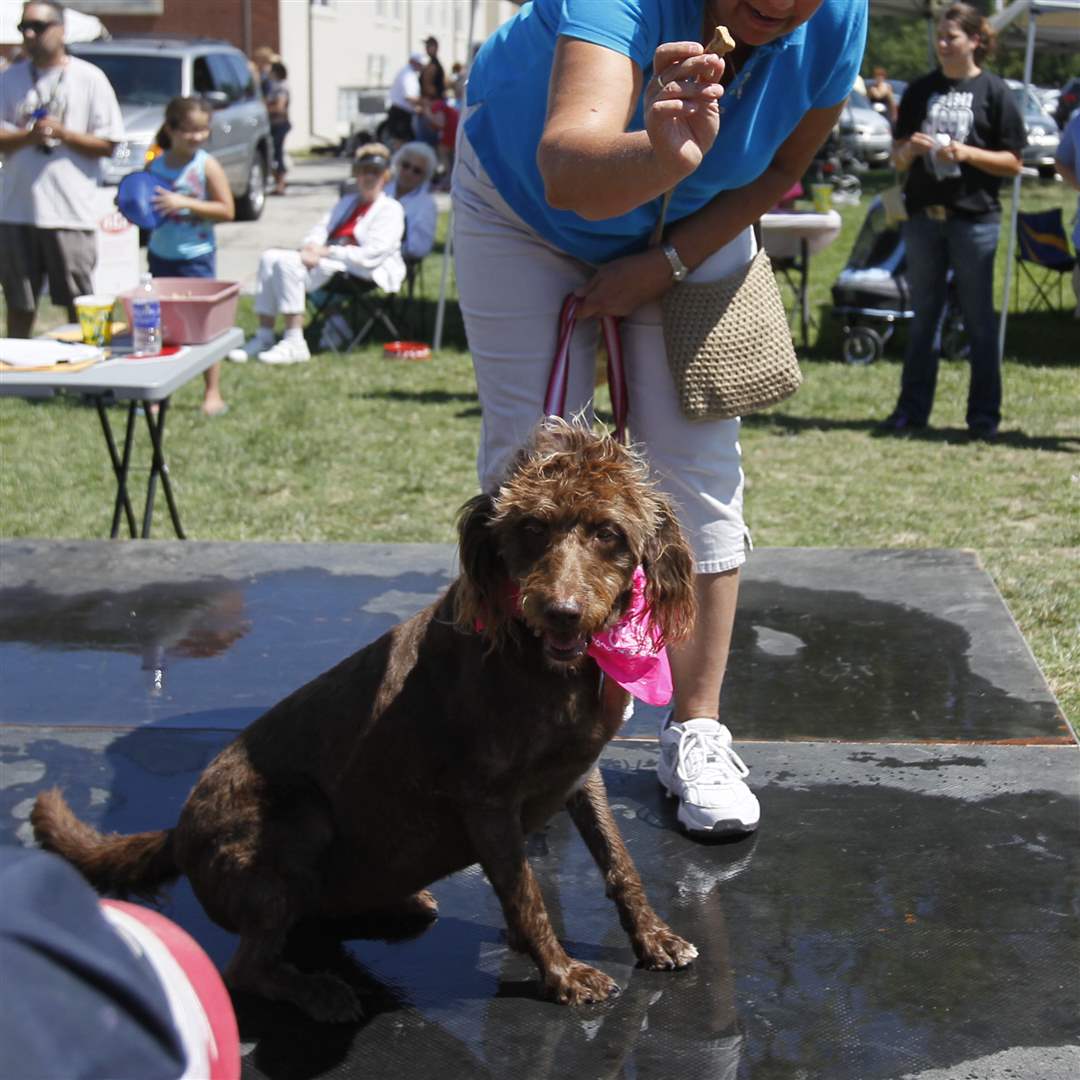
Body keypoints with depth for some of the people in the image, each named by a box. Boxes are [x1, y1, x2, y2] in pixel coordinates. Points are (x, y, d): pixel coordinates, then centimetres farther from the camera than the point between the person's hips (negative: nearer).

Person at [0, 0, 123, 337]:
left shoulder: (89, 78, 1)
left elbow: (107, 145, -1)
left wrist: (62, 133, -14)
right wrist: (28, 135, -15)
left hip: (70, 212, -3)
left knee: (79, 304, 2)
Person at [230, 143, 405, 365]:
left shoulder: (391, 209, 2)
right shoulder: (347, 202, 29)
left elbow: (373, 255, -12)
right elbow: (320, 230, 20)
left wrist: (327, 252, -18)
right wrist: (311, 247, -6)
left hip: (358, 271, -8)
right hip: (325, 260, 8)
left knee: (288, 263, -27)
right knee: (270, 258, -11)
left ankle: (294, 345, -30)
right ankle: (263, 337, -14)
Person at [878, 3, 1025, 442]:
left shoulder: (994, 91, -1)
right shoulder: (920, 90, 9)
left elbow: (1012, 162, -3)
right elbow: (898, 156, 12)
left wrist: (966, 153, -17)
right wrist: (909, 150, -11)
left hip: (974, 218, -4)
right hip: (923, 216, 4)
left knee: (978, 318, 2)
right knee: (922, 317, 10)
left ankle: (984, 414, 9)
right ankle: (912, 409, 17)